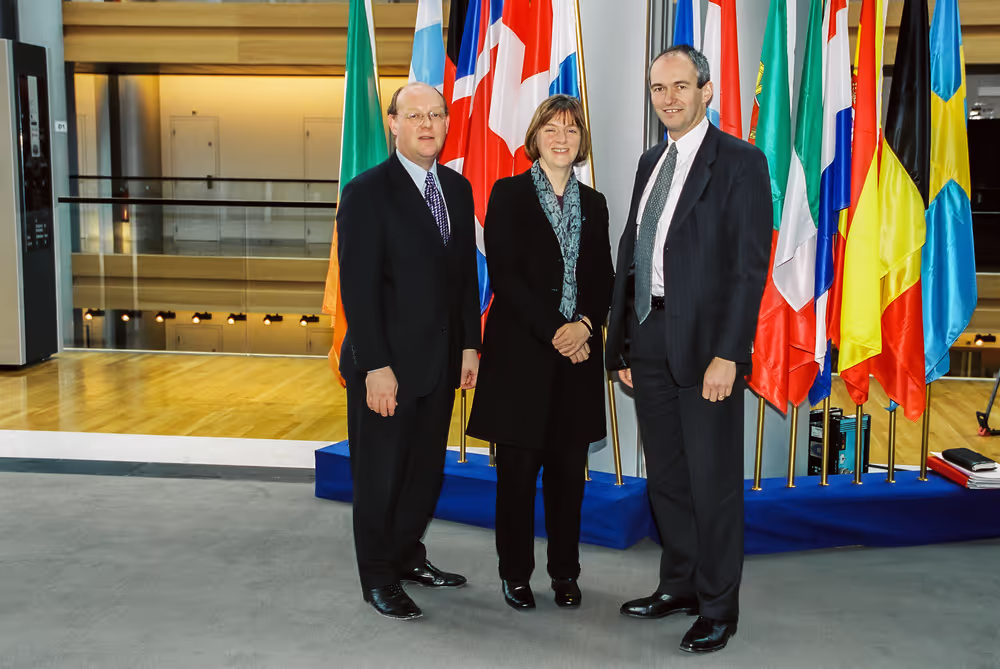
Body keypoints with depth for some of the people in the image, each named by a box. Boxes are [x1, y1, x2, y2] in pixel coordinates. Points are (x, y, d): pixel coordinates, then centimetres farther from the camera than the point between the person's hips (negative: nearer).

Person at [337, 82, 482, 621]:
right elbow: (358, 287, -15)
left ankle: (408, 556, 34)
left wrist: (470, 345, 7)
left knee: (427, 470, 16)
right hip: (387, 362, -6)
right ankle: (379, 578, 23)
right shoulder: (366, 192, -11)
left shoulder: (457, 188, 9)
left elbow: (466, 273, 12)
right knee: (380, 475, 7)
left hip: (442, 360, 6)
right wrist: (375, 366, -18)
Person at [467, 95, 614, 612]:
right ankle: (516, 573, 16)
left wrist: (585, 325, -9)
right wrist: (554, 331, -15)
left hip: (577, 354, 4)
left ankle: (565, 571, 21)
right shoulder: (509, 195, -1)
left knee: (568, 468, 8)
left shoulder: (593, 204, 12)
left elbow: (603, 279, 10)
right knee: (519, 468, 2)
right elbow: (504, 276, -9)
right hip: (521, 351, -3)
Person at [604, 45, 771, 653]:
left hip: (707, 343, -7)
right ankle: (679, 587, 31)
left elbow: (750, 265, -13)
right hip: (650, 338, 7)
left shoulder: (740, 162, -7)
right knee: (665, 475, 15)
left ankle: (718, 609, 17)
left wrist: (727, 354, -19)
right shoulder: (651, 162, 15)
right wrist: (623, 341, 10)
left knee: (714, 481, 3)